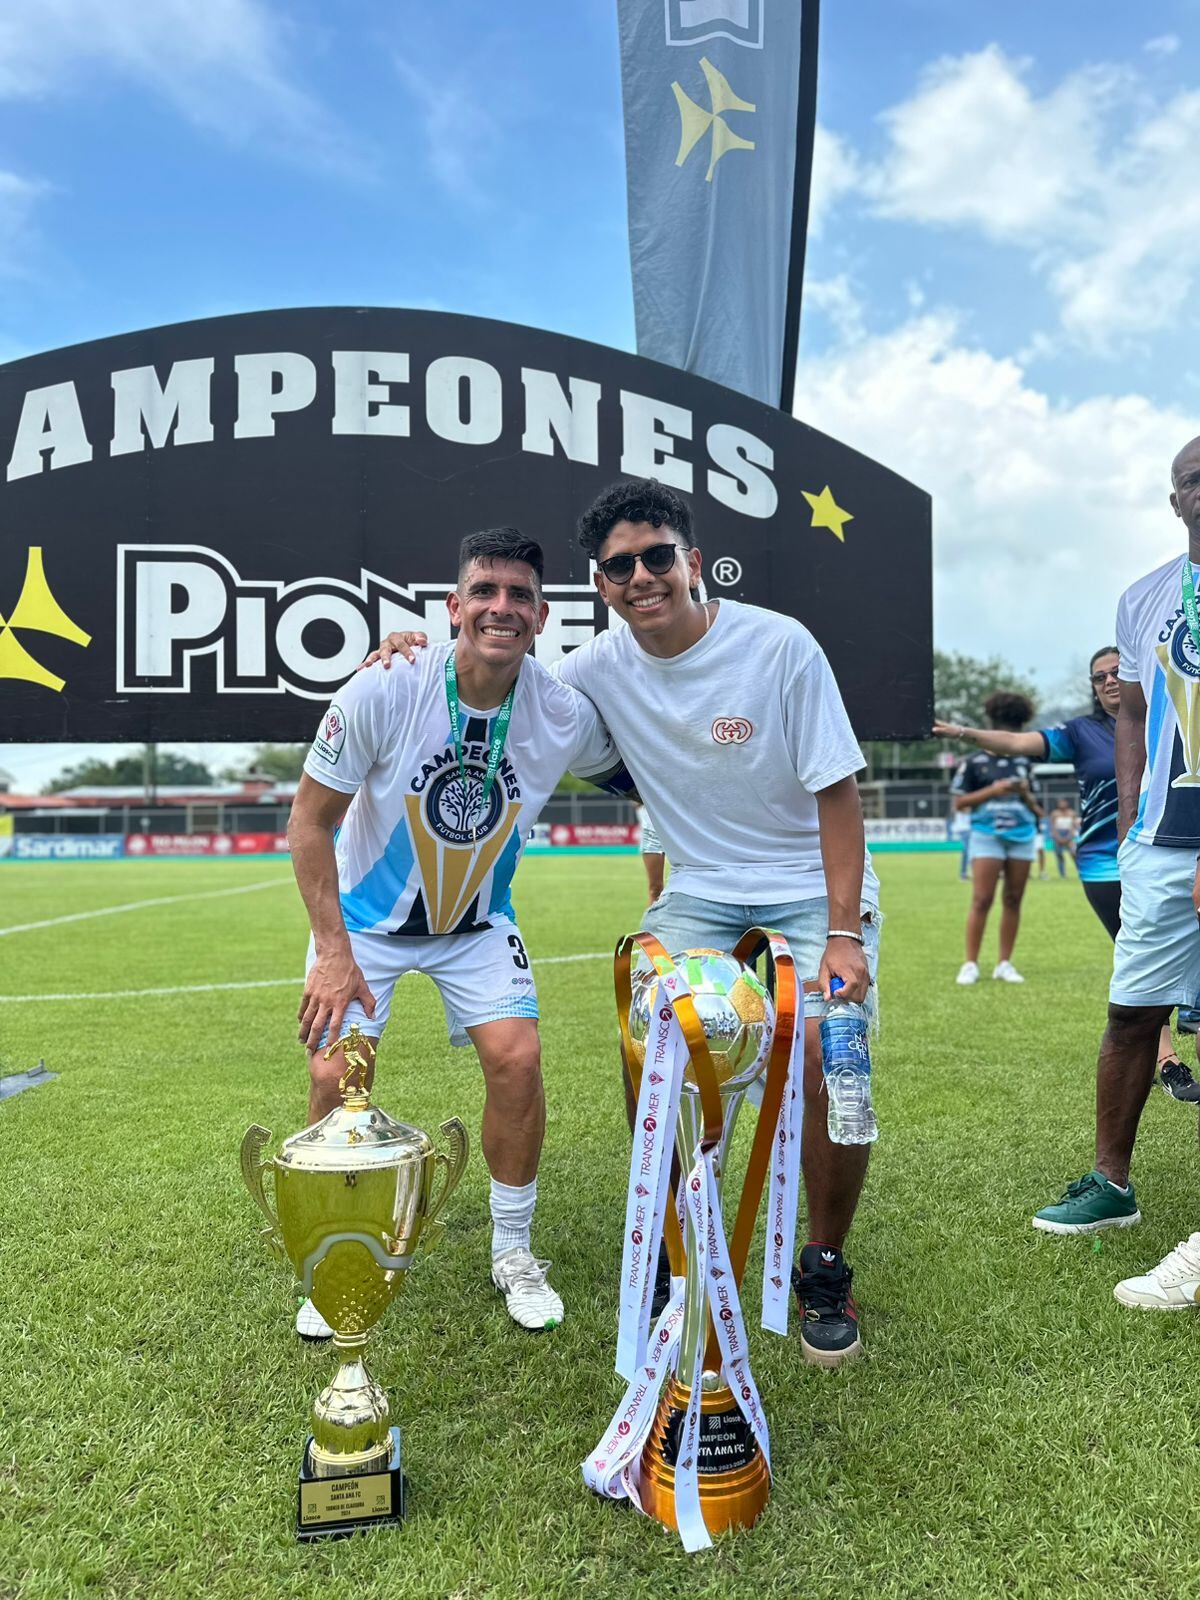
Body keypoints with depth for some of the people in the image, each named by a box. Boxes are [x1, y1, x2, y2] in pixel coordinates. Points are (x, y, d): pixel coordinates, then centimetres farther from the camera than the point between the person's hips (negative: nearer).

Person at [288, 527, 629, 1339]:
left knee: (517, 1058, -14)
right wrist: (335, 952, -21)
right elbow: (310, 821, -16)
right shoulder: (384, 691, -26)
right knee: (336, 1075, -9)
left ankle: (514, 1254, 12)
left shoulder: (567, 715, -21)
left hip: (478, 921, 1)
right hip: (367, 913, -1)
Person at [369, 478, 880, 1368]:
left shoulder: (779, 645, -17)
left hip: (812, 889, -3)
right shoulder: (604, 665, -5)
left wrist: (842, 935, -20)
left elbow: (836, 794, -14)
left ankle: (825, 1273, 8)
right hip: (700, 893, 3)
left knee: (827, 1069, -19)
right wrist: (426, 658, -5)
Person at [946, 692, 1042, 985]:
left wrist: (1025, 793, -5)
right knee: (982, 900, -9)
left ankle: (1004, 964, 11)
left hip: (1022, 835, 4)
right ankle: (970, 964, -2)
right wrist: (993, 790, -11)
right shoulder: (975, 762, 1)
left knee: (1013, 900, 4)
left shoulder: (1024, 762, 13)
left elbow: (1036, 807, 17)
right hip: (987, 835, -4)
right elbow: (959, 802, -1)